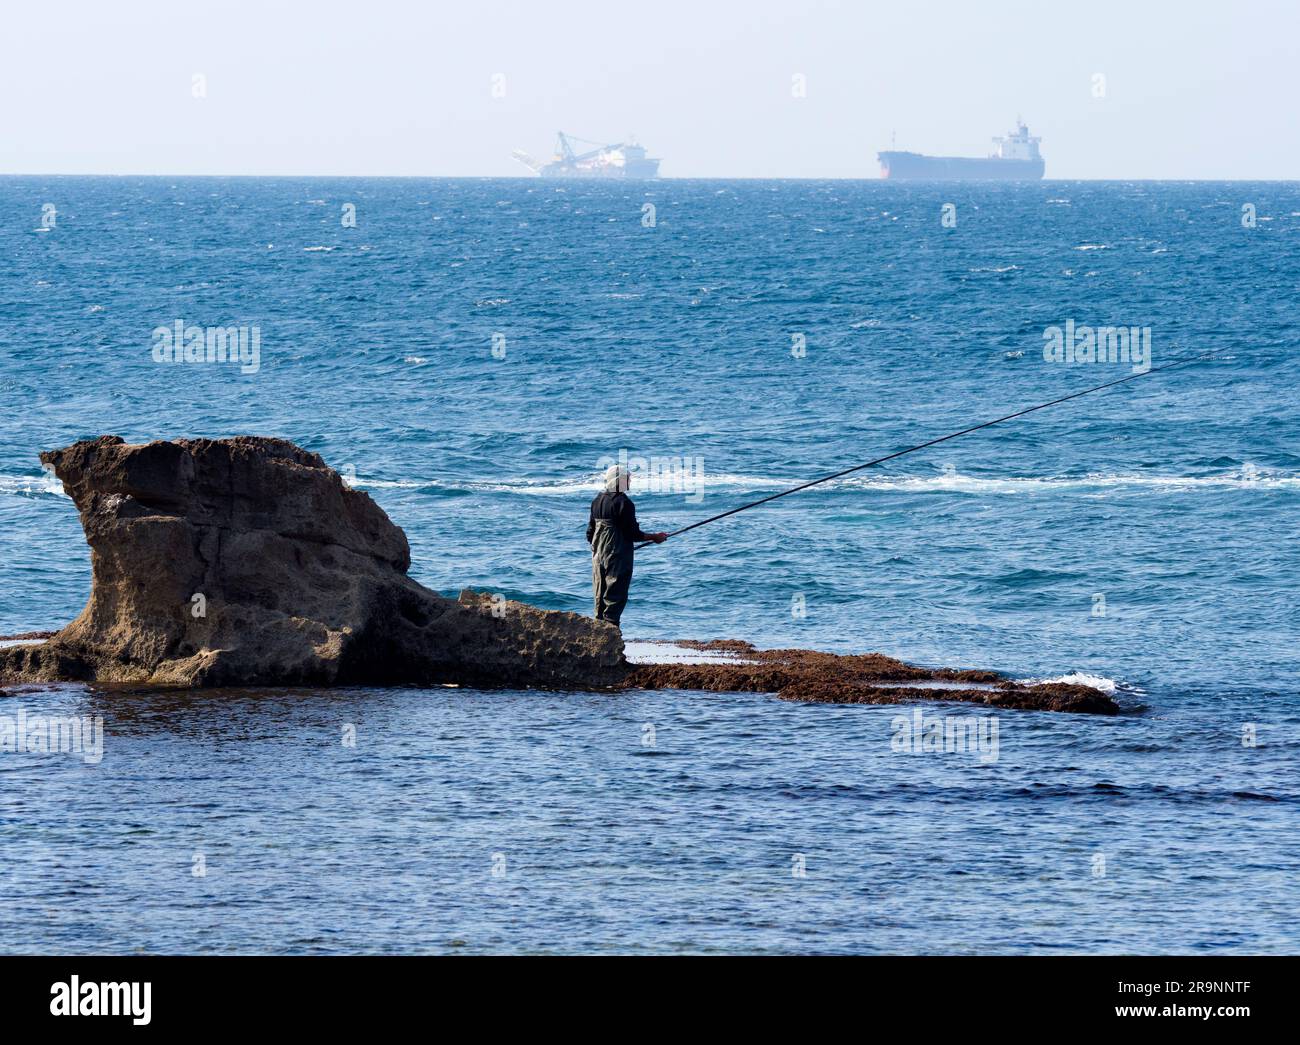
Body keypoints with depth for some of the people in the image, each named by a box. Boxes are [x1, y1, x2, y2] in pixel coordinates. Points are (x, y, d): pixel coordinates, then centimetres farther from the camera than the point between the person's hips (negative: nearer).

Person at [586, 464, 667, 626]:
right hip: (617, 557, -8)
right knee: (615, 596, -6)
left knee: (600, 597, 12)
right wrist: (655, 537, -2)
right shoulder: (623, 503, -15)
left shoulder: (598, 501, 9)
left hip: (598, 556, 8)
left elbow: (590, 533, 14)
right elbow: (632, 534, -15)